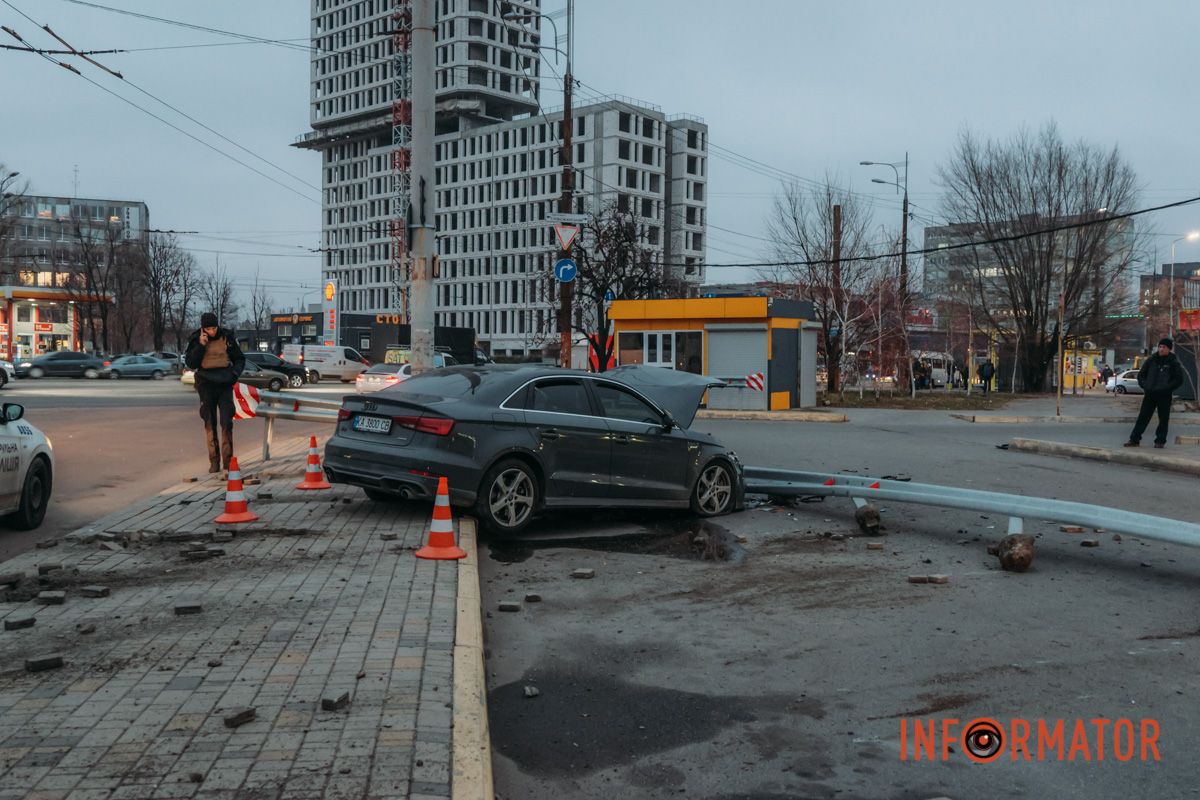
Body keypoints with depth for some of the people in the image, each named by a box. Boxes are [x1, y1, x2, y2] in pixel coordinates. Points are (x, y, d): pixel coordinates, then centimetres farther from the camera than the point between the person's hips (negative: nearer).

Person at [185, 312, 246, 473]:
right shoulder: (196, 339, 1)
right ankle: (214, 461, 9)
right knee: (210, 423, 4)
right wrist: (200, 346, -14)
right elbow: (190, 364, -3)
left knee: (226, 422, -8)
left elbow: (240, 359, 10)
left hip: (224, 383, -1)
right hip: (206, 384, 1)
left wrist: (235, 372, -9)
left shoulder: (227, 337, 1)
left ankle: (227, 460, -4)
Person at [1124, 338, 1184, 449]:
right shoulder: (1151, 360, 8)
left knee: (1163, 419, 3)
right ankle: (1135, 439, 1)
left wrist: (1167, 388, -12)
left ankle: (1160, 441, 12)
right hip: (1150, 394, 2)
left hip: (1164, 396, -2)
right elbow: (1141, 374, 15)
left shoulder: (1174, 363, -1)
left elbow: (1179, 380, -3)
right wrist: (1144, 386, 1)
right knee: (1143, 417, 0)